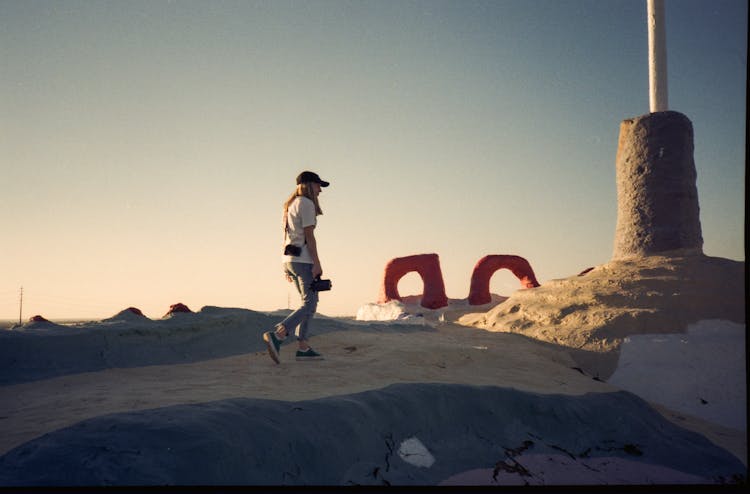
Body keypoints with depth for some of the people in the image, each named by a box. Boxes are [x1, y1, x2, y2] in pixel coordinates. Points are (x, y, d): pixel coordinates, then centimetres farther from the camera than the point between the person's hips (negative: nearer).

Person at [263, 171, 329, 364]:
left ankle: (303, 348, 9)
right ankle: (277, 335, -23)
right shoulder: (306, 204, -8)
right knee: (309, 303, -9)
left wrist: (287, 266, 20)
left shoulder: (291, 205, 19)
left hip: (290, 259, 10)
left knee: (310, 302, 12)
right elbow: (309, 236, -16)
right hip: (303, 259, -9)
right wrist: (317, 263, -17)